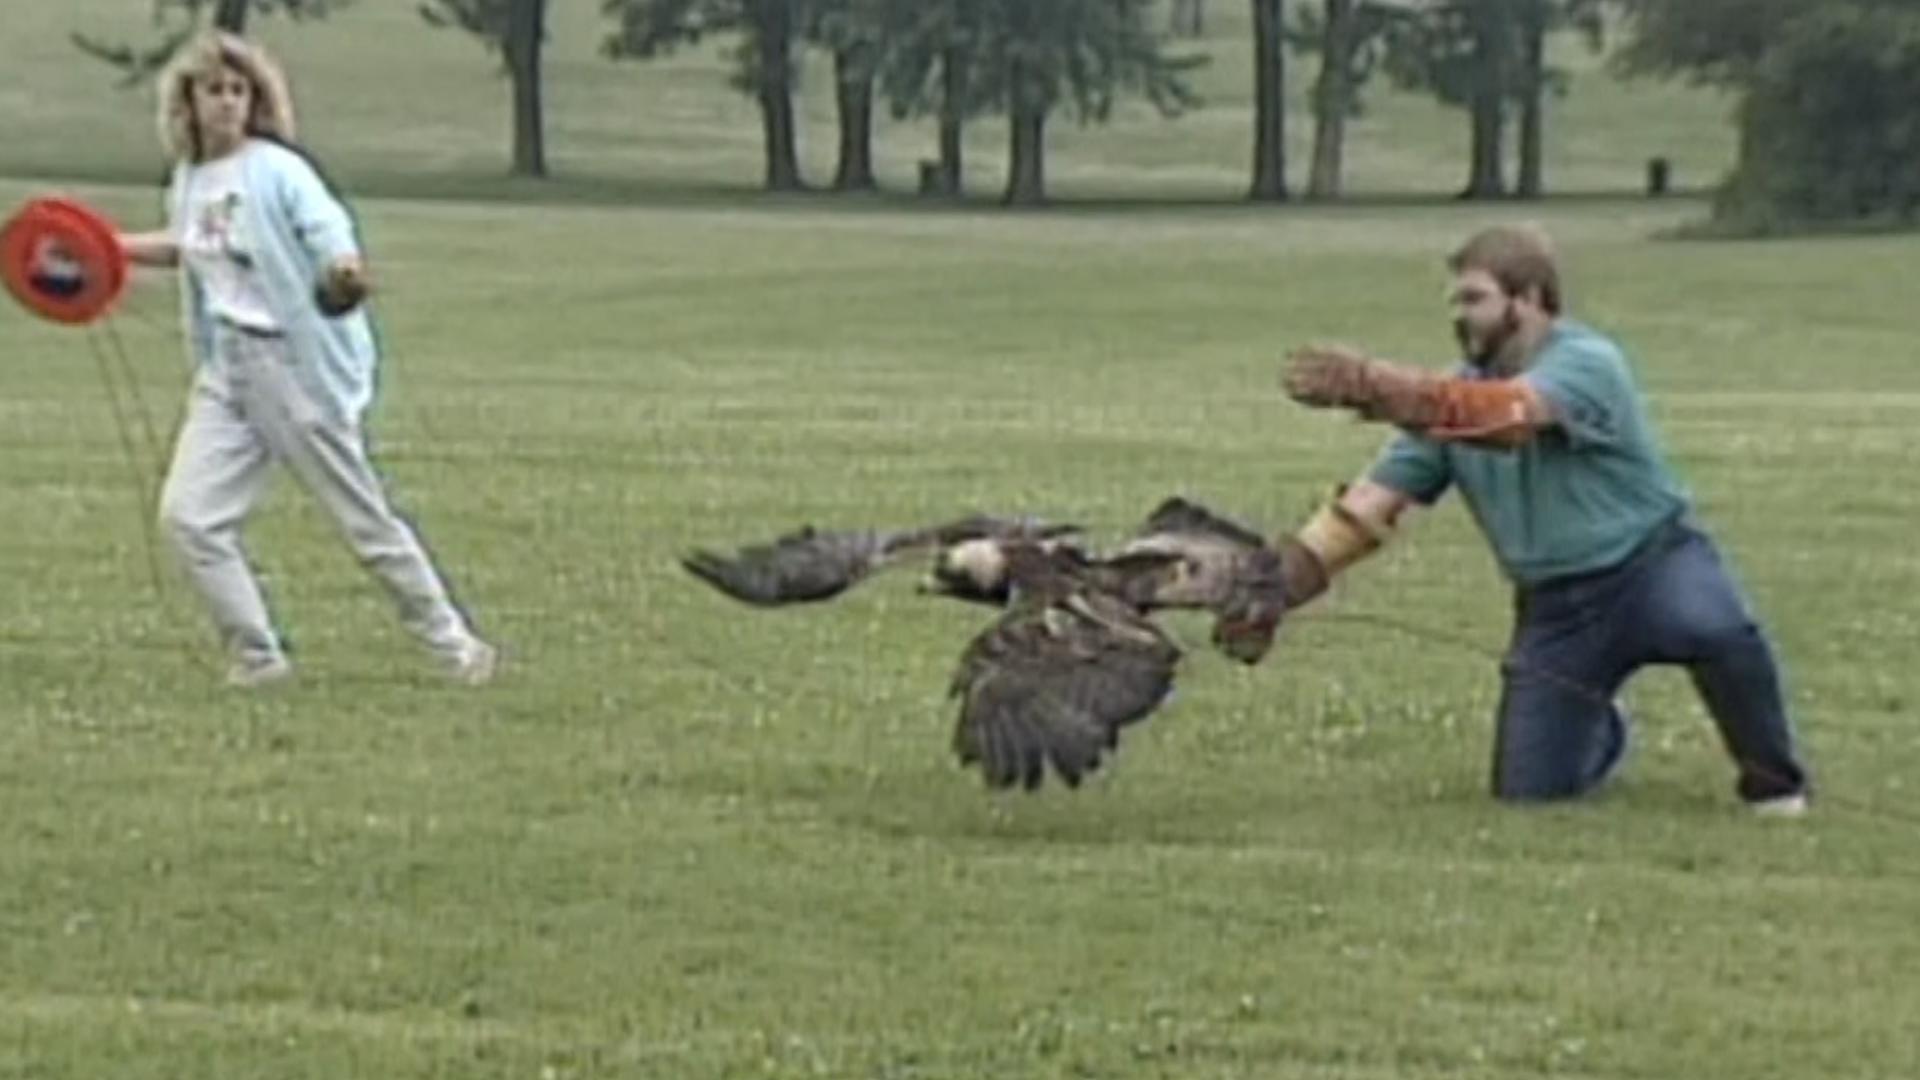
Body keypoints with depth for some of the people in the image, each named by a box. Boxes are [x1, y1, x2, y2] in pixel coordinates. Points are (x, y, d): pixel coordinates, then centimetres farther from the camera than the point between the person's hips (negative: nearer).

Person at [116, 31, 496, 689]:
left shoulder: (277, 170, -13)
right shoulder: (188, 178, 8)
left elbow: (330, 234, -26)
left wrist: (345, 276, -47)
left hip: (303, 369, -6)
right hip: (227, 373, 6)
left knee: (364, 520, 3)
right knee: (187, 516, -6)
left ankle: (454, 644, 18)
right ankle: (256, 655, 7)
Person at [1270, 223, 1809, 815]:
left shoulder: (1586, 362, -18)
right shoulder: (1456, 396, 1)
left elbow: (1503, 415, -38)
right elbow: (1371, 502, -3)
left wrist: (1374, 385, -49)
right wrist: (1275, 586, -16)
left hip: (1650, 566, -5)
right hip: (1557, 608, 6)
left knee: (1717, 630, -38)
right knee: (1527, 789, 1)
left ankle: (1774, 784, -14)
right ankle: (1598, 735, 37)